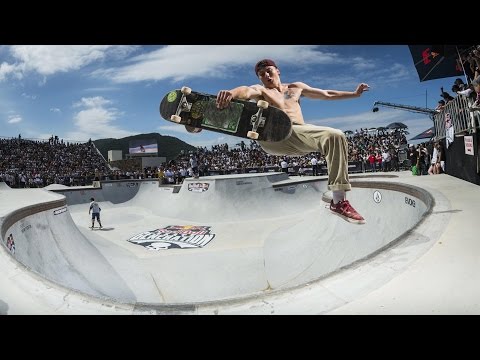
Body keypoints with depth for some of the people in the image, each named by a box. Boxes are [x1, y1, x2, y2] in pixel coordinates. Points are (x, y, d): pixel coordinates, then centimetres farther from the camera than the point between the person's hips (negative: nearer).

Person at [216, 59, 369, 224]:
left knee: (336, 135, -22)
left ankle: (338, 201, -25)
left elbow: (327, 94, 38)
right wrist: (231, 93, -34)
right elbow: (246, 91, -10)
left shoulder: (296, 87, 31)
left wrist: (354, 93, 41)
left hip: (301, 132, 3)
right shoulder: (260, 90, 17)